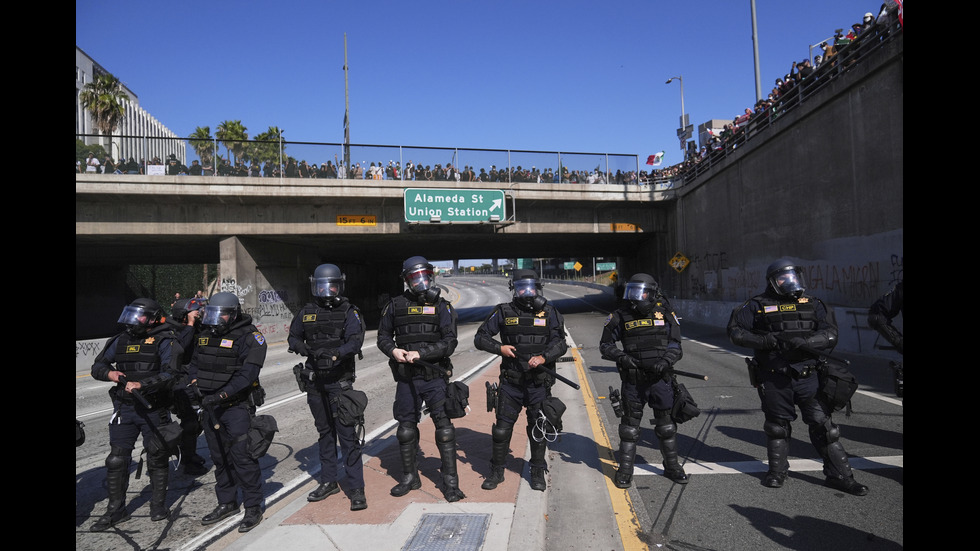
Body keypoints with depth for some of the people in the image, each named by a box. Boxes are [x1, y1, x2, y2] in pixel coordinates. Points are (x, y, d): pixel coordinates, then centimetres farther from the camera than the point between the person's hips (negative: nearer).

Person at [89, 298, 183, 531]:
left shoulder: (165, 341, -8)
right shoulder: (121, 340, 10)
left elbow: (169, 375, -19)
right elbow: (98, 366, 17)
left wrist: (141, 385, -29)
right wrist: (110, 373, -4)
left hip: (154, 410, -4)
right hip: (124, 409, 5)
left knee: (156, 459, 8)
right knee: (117, 459, 6)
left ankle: (158, 505, 24)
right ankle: (116, 509, 21)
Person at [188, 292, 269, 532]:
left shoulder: (248, 336, -14)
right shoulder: (205, 334, 10)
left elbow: (247, 374, -22)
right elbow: (194, 364, 18)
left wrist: (220, 395, -26)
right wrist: (195, 385, -1)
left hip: (237, 406, -7)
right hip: (210, 406, 8)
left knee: (242, 457, -7)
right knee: (219, 457, 17)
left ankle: (253, 508, 6)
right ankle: (227, 503, 32)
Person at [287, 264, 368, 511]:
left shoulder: (349, 312, -5)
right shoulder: (306, 312, 9)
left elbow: (355, 341, -16)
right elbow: (293, 337, 15)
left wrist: (336, 353, -33)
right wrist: (302, 347, -8)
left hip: (340, 380, -5)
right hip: (314, 381, 5)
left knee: (347, 433, -7)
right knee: (325, 432, 17)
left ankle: (357, 488, 0)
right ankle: (329, 481, 30)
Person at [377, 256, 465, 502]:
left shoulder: (441, 306, -2)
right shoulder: (396, 305, 4)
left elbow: (449, 343, -9)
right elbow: (383, 335, 13)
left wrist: (420, 353, -18)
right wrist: (393, 350, -8)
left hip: (435, 378, -2)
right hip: (406, 379, 3)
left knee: (444, 429, -2)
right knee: (406, 429, 13)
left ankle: (450, 482, 11)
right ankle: (410, 477, 31)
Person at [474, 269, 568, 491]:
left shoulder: (549, 313, 1)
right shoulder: (504, 312, 1)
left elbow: (560, 343, -4)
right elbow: (480, 337, 4)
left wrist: (544, 357, -21)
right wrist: (500, 348, -13)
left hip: (538, 383, 0)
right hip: (510, 383, 0)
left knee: (538, 430, 10)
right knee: (502, 428, 6)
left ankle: (538, 472, 28)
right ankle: (496, 471, 24)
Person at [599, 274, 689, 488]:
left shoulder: (665, 312, -2)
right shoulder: (621, 315, -5)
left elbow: (675, 344, 2)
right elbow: (605, 344, 2)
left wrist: (666, 361, -16)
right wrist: (621, 357, -16)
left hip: (660, 379, 1)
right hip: (633, 381, -1)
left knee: (666, 424, 13)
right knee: (630, 425, 8)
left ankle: (672, 466, 31)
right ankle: (625, 470, 19)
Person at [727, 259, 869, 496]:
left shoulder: (813, 304, 5)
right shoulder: (758, 305, -1)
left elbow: (830, 334, -3)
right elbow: (735, 330, -2)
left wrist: (803, 342, -20)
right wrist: (762, 341, -17)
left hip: (807, 376, 1)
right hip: (774, 378, -1)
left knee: (823, 424, 5)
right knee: (777, 425, 12)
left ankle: (840, 475, 20)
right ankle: (777, 472, 29)